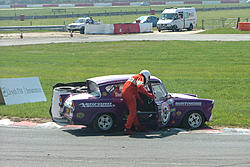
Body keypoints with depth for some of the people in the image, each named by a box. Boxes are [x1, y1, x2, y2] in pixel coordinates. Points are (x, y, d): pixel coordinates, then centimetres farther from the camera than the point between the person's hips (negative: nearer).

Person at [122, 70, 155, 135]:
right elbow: (140, 87, -21)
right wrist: (149, 94, -19)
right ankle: (127, 129, -7)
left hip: (123, 93, 9)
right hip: (129, 94, -9)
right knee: (133, 113, -5)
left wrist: (140, 99, 48)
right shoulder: (141, 78, -1)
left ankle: (137, 125, 28)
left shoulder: (135, 77, 29)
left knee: (132, 111, 20)